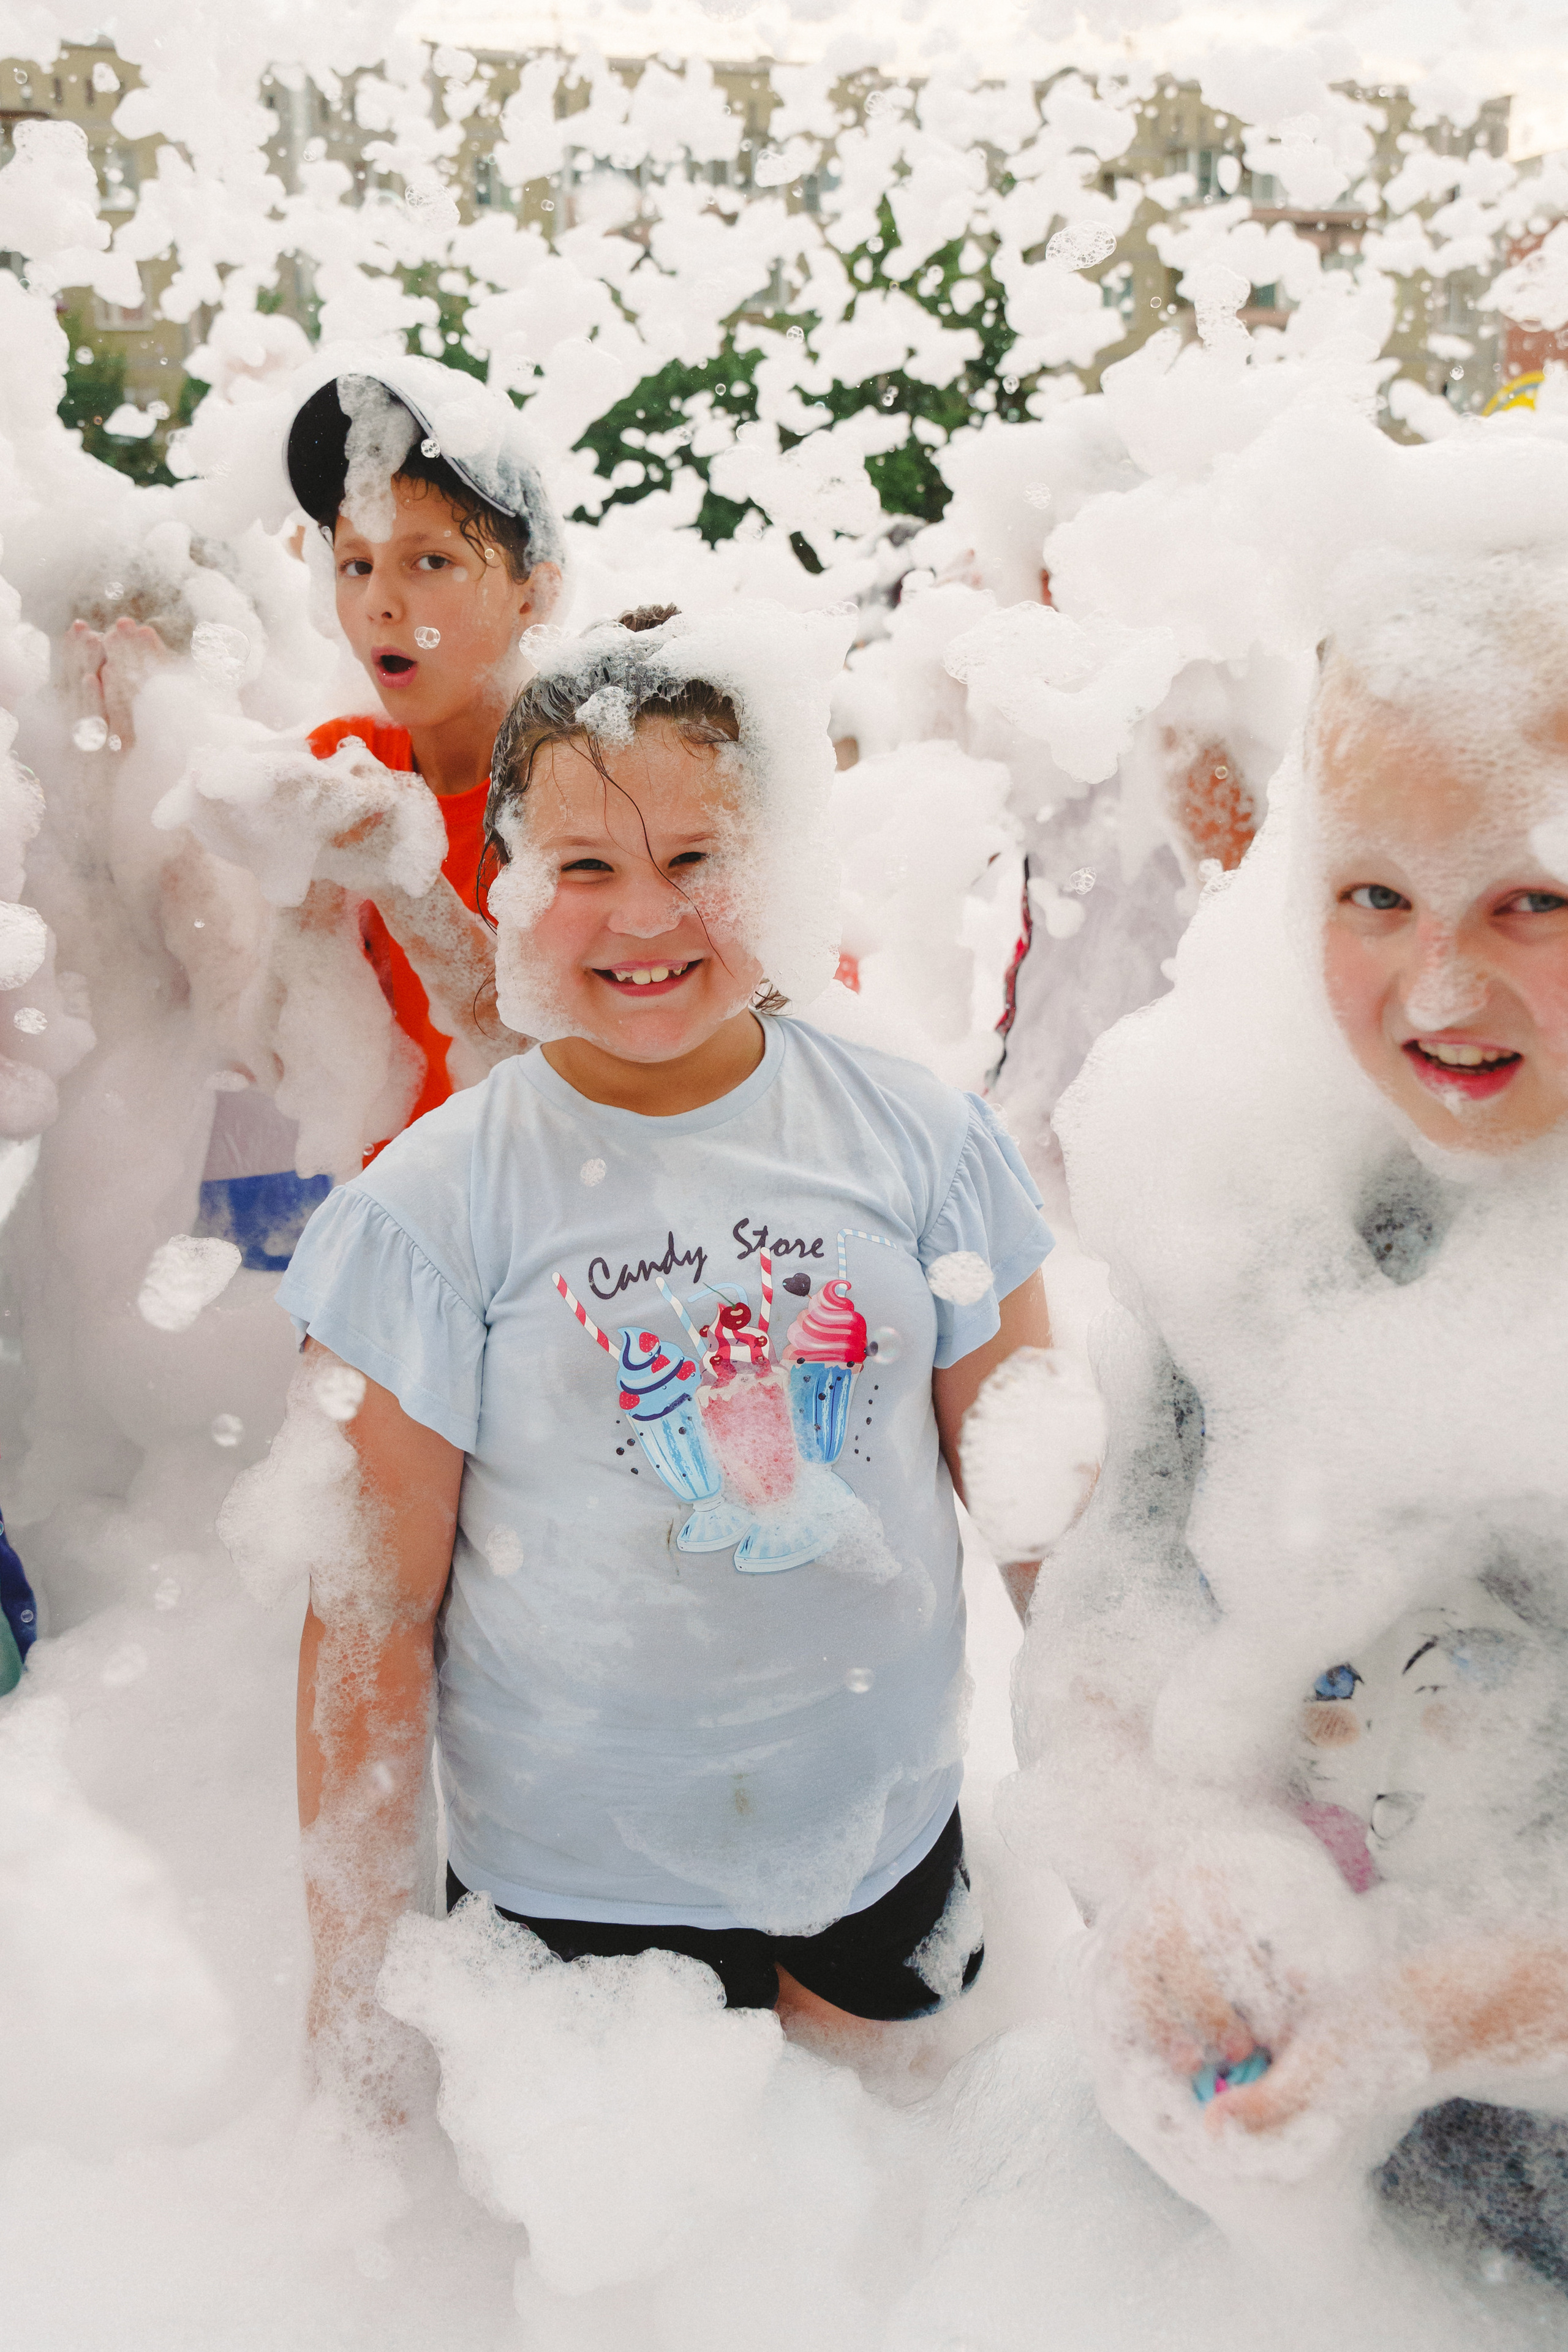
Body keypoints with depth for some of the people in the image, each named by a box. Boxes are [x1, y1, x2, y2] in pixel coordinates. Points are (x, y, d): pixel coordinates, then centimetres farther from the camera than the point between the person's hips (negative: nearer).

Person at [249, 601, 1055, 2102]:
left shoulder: (921, 1141, -6)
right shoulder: (428, 1210, -12)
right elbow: (373, 1606, -8)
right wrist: (347, 1977, -5)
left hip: (892, 1850, 3)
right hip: (575, 1889, -2)